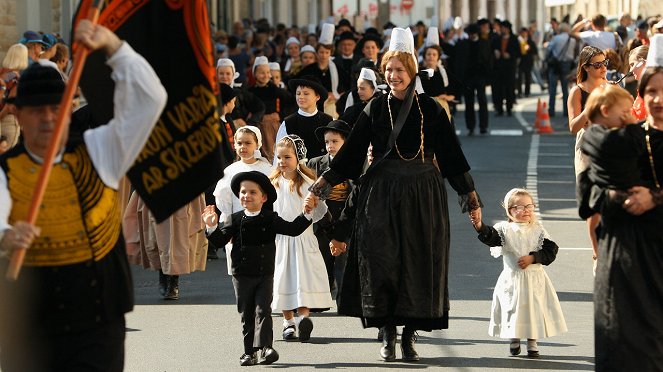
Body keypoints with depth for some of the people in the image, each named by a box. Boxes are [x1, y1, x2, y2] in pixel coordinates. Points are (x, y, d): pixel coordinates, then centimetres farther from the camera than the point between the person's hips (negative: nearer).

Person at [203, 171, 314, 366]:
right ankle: (249, 352, 14)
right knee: (246, 315, 7)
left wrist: (306, 215, -10)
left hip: (265, 274, -1)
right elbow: (220, 240, -4)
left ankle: (265, 348, -17)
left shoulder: (270, 219, 0)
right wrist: (212, 227, -21)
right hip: (242, 275, 1)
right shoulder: (235, 220, 0)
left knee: (263, 310, -11)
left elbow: (293, 229, 1)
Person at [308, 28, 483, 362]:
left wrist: (468, 191, 5)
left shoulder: (430, 109, 2)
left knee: (418, 262, -1)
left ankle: (409, 335, 6)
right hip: (381, 193, 0)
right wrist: (327, 178, -3)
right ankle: (388, 333, 2)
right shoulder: (375, 108, 4)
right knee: (380, 259, -6)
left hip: (422, 194, 0)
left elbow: (450, 152, 5)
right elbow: (352, 149, 4)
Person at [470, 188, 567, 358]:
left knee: (534, 308, 3)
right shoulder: (505, 229, -3)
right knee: (513, 309, 6)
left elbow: (551, 250, -3)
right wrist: (480, 226, -42)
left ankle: (532, 343, 18)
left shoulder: (538, 229, 2)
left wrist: (532, 258, -15)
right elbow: (491, 237, -22)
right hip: (512, 279, -1)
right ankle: (514, 339, 28)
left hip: (534, 279, 1)